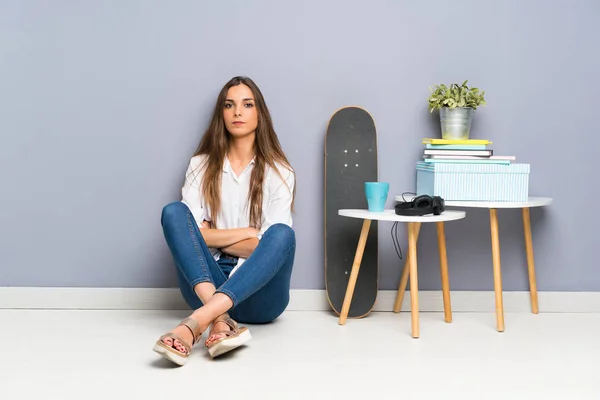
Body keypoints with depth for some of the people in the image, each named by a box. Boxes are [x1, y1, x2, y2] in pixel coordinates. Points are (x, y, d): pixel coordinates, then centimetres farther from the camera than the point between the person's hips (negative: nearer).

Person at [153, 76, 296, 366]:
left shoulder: (279, 172, 6)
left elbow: (274, 243, -6)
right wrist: (245, 233, -6)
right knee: (174, 212, -21)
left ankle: (195, 323, -47)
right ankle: (220, 321, -41)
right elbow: (195, 233, -2)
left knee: (282, 234, -31)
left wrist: (215, 237, -4)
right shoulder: (201, 165, 10)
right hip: (207, 286, 1)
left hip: (258, 292, -1)